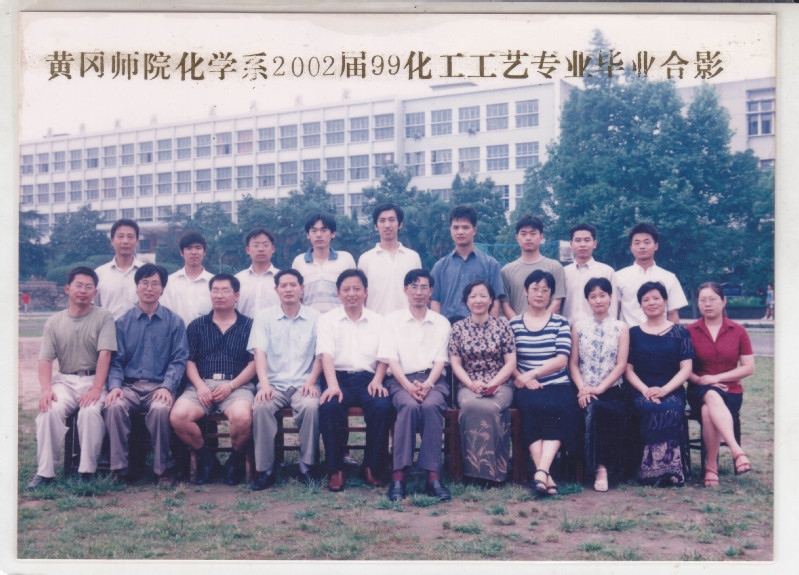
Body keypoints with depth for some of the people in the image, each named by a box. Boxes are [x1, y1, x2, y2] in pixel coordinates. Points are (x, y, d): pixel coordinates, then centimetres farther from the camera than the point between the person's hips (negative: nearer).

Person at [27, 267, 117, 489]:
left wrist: (96, 389, -20)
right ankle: (44, 471, -19)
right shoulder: (54, 322, 11)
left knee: (90, 411, -32)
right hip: (64, 380, 2)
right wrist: (46, 389, -13)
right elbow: (45, 359, 5)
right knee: (50, 410, -27)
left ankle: (87, 471, -21)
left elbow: (104, 354, -8)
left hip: (93, 380, -2)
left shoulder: (103, 317, 3)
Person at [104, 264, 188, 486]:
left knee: (160, 409, -34)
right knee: (114, 406, -31)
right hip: (129, 385, 2)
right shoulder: (123, 321, 13)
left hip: (159, 386, -1)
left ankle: (161, 469, -18)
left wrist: (167, 387, -14)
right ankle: (119, 469, -21)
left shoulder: (174, 321, 9)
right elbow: (116, 360, 9)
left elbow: (179, 359, 3)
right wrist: (115, 385, -10)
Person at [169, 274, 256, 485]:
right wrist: (199, 385, -8)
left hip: (237, 384, -2)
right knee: (178, 416, -27)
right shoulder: (197, 325, 19)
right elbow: (189, 361, 12)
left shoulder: (249, 325, 12)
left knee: (242, 417, -35)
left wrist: (231, 385, -10)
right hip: (202, 384, 2)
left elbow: (254, 363, 3)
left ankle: (236, 459, 0)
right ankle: (205, 457, 2)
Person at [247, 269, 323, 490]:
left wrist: (311, 381, -11)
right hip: (274, 383, 1)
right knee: (260, 407, -31)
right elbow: (259, 352, 0)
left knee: (311, 406, -33)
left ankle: (306, 466, -18)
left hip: (303, 384, 0)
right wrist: (264, 384, -17)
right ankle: (265, 470, -21)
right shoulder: (265, 317, 10)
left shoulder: (314, 317, 10)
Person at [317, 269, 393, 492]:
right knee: (329, 406, -33)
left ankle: (371, 467, -14)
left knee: (383, 406, -31)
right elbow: (326, 354, -2)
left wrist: (377, 380, -11)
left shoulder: (378, 321, 17)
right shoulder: (328, 320, 12)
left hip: (368, 378, 1)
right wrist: (332, 385, -19)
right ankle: (336, 469, -20)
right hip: (340, 377, -1)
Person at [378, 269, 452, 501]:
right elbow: (391, 359, 2)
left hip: (433, 380, 1)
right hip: (401, 380, -1)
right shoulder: (392, 320, 13)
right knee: (409, 406, -35)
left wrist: (427, 384, -14)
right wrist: (408, 386, -14)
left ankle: (433, 477, -38)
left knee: (431, 406, -34)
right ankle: (399, 476, -38)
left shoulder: (441, 323, 18)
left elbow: (440, 360, 7)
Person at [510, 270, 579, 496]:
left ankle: (541, 471, -40)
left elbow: (562, 360, -1)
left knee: (556, 409, -32)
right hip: (528, 389, 0)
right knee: (533, 407, -32)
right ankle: (546, 477, -37)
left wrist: (530, 374, -10)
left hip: (558, 386, 0)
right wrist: (522, 379, -13)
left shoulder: (560, 323, 11)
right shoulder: (514, 324, 12)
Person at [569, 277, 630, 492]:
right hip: (585, 392, 1)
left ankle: (601, 468, -25)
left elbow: (621, 365, 1)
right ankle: (601, 466, -23)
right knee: (593, 408, -33)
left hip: (611, 390, -1)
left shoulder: (621, 328, 9)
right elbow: (573, 363, 7)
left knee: (598, 408, -33)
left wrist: (599, 389, -12)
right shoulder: (579, 327, 13)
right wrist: (582, 388, -11)